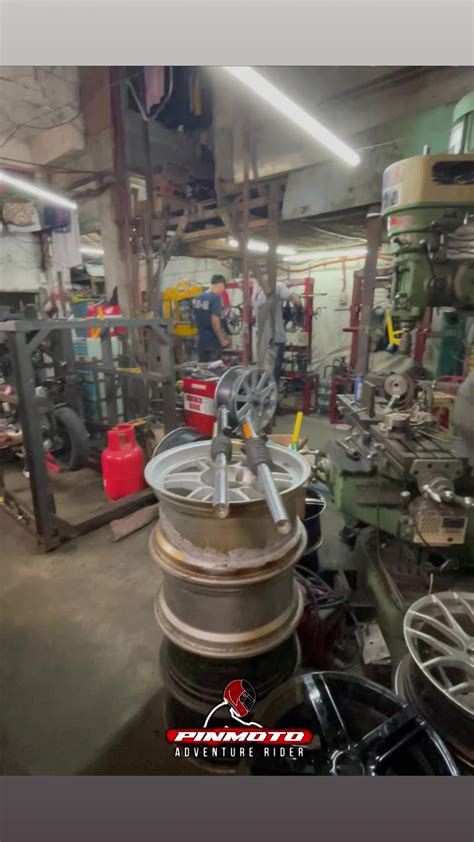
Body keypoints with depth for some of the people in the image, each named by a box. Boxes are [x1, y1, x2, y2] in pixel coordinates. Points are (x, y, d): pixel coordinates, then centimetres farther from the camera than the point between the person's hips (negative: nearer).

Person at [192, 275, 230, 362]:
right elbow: (214, 320, -21)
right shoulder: (216, 297, -14)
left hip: (201, 341, 7)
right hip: (213, 342, -7)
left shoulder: (198, 298, 9)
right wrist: (222, 339, -15)